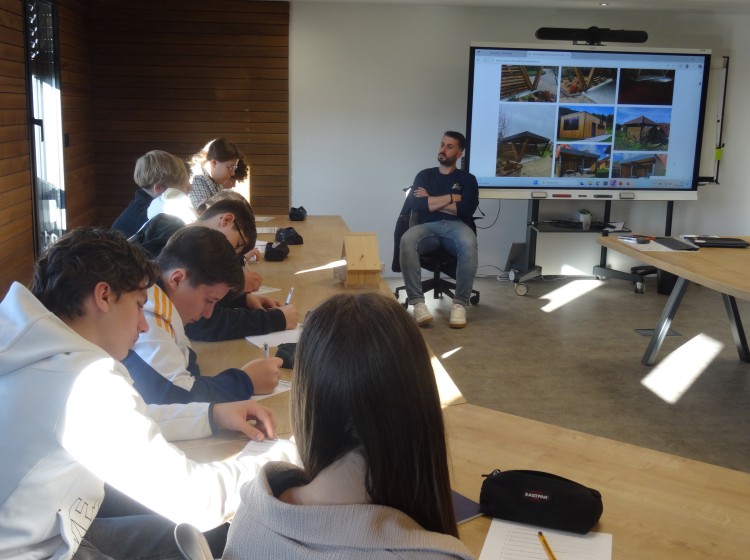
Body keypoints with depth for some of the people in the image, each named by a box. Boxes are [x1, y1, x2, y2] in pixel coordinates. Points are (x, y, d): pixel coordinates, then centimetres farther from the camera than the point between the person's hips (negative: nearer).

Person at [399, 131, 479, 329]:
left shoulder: (467, 179, 16)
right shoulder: (424, 175, 20)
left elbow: (467, 209, -3)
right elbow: (416, 206, 1)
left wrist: (431, 201, 0)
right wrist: (451, 197, 0)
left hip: (456, 226, -1)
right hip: (428, 226, 1)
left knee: (469, 245, -38)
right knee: (406, 241, -35)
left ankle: (460, 303, -26)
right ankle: (417, 302, -30)